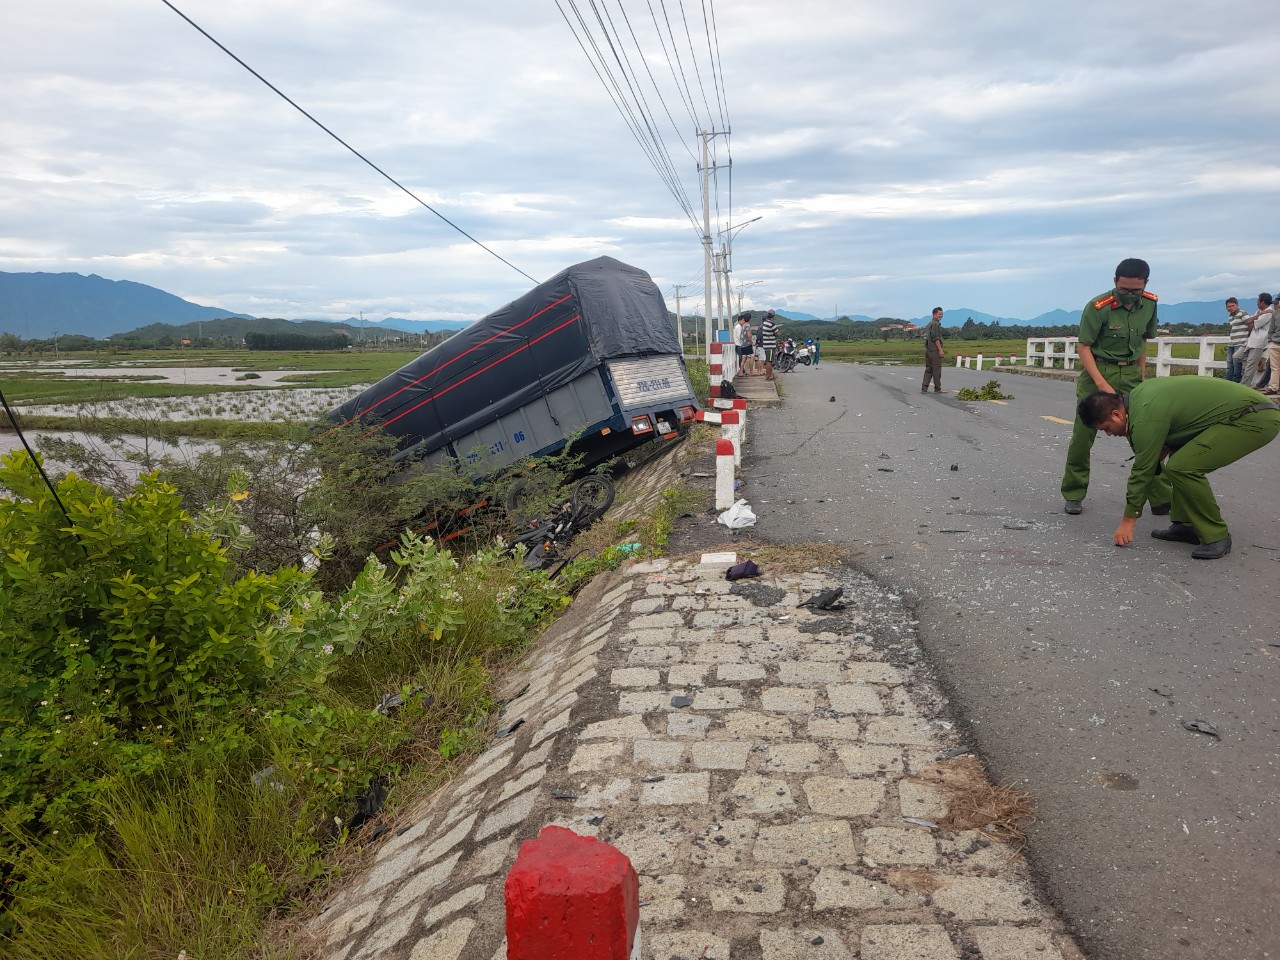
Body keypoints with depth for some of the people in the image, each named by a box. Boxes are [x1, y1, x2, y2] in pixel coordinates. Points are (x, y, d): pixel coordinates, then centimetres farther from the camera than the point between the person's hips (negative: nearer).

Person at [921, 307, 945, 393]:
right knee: (937, 369, -2)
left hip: (928, 350, 9)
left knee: (928, 369, 9)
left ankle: (924, 388, 5)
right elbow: (936, 338, -19)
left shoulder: (929, 324, 17)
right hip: (935, 350, -9)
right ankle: (937, 389, 3)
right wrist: (940, 350, -18)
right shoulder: (935, 324, -12)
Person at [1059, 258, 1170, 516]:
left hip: (1131, 373, 4)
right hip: (1097, 371, -4)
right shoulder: (1098, 307, -17)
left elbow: (1143, 339, 15)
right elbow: (1083, 347, -14)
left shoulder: (1150, 303, 0)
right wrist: (1102, 384, -20)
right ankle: (1073, 495, 9)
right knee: (1083, 434, -4)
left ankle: (1161, 498, 4)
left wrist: (1142, 375, 12)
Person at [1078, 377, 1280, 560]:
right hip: (1244, 410, 11)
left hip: (1256, 418, -11)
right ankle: (1186, 525, 15)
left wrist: (1128, 521, -3)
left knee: (1182, 468, -21)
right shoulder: (1138, 394, 9)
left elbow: (1143, 471, -11)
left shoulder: (1146, 418, -19)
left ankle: (1216, 536, -8)